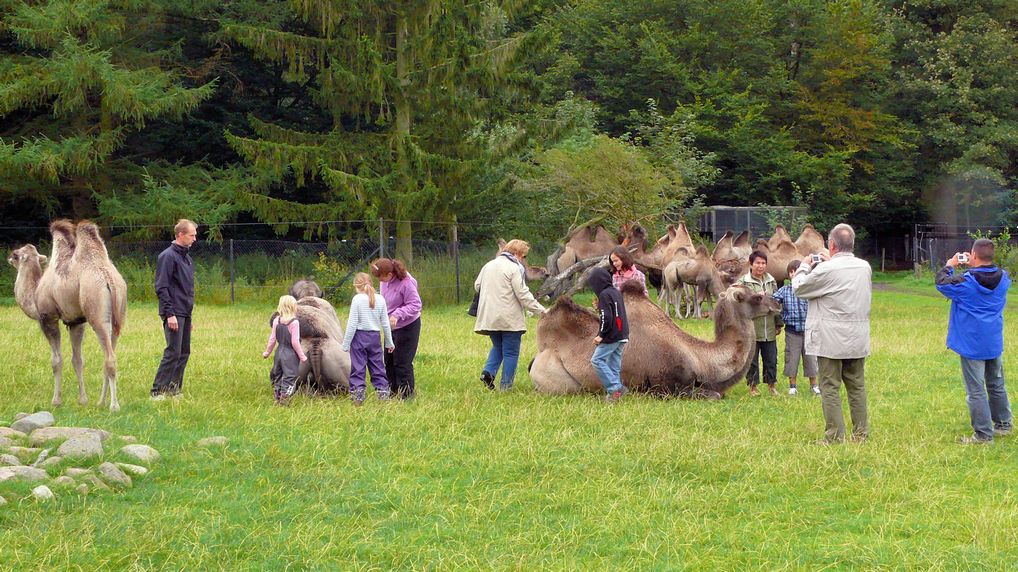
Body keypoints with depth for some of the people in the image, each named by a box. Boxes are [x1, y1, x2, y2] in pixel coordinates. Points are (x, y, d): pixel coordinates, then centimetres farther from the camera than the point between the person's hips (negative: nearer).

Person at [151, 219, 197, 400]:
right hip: (174, 313, -9)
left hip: (186, 313, 9)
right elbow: (161, 287, -16)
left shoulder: (187, 257, 16)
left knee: (184, 353, 9)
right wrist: (169, 314, -20)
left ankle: (175, 389, 15)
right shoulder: (168, 256, -11)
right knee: (173, 353, -10)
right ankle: (158, 391, -7)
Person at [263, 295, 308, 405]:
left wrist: (267, 352, 17)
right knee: (289, 379, 1)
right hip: (291, 355, -6)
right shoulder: (294, 322, -18)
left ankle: (277, 399, 26)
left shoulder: (276, 320, -1)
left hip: (279, 352, 6)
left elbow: (272, 339, 3)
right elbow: (295, 342, -17)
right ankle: (284, 401, -2)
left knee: (277, 376, 18)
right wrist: (302, 356, -8)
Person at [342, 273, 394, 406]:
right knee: (377, 367, 12)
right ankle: (383, 393, 13)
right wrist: (389, 342, 16)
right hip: (375, 337, 4)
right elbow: (385, 323, 6)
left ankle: (357, 395, 0)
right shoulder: (380, 300, 1)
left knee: (357, 368, 2)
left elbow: (352, 324, -11)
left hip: (359, 337, -4)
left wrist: (346, 344, -5)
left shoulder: (357, 299, -11)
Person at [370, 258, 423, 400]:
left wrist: (397, 314, -32)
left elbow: (415, 305, -23)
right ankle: (393, 390, 27)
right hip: (391, 327, 8)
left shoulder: (406, 283, -25)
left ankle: (407, 393, 9)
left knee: (402, 362, -3)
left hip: (407, 327, -8)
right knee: (389, 360, 14)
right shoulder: (384, 282, -3)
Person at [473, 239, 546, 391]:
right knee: (511, 353, 4)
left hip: (489, 316, 6)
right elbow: (523, 294, -15)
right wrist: (541, 310, -10)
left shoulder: (488, 265, 11)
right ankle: (505, 386, 3)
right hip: (509, 318, -6)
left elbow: (477, 286, 19)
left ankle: (488, 371, 1)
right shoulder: (514, 268, -11)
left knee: (498, 347, 23)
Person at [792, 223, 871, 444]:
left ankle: (834, 436, -2)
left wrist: (805, 266, 12)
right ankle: (861, 432, 18)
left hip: (831, 340, -6)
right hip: (858, 340, 6)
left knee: (830, 388, -1)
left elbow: (798, 288, -5)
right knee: (857, 386, 14)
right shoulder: (865, 267, 3)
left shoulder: (826, 270, -17)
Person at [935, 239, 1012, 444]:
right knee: (996, 385, 20)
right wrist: (974, 266, 17)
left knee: (976, 390, 0)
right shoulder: (1003, 279, -4)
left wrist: (949, 266, 11)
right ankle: (1003, 425, 30)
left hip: (972, 345, -6)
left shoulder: (965, 282, -20)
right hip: (994, 343, 6)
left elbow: (942, 283, -5)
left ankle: (983, 434, 2)